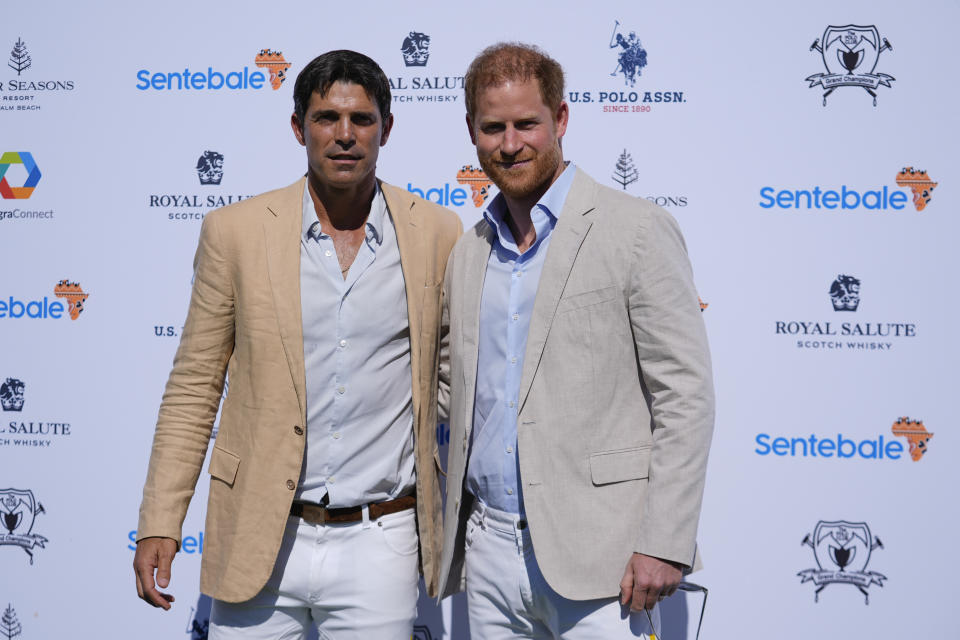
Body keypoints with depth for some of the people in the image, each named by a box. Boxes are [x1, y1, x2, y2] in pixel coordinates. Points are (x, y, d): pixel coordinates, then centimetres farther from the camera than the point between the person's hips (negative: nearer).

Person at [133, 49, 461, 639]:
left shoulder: (437, 234, 1)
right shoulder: (235, 230, 0)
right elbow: (193, 388, 4)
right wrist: (159, 524, 0)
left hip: (379, 546, 0)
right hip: (258, 543, 0)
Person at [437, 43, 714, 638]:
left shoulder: (637, 230, -6)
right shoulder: (467, 254, 12)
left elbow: (685, 394, -9)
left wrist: (664, 544, -15)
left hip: (593, 553, -5)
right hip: (488, 546, 6)